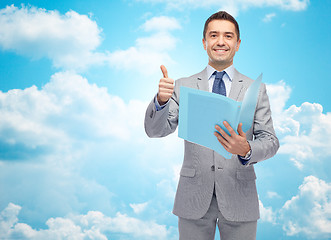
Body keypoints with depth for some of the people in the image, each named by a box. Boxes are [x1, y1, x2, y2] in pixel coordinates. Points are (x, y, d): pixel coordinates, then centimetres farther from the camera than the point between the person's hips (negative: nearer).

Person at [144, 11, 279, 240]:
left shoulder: (255, 89, 4)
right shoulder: (183, 86, 5)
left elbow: (270, 140, 0)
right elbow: (155, 131, -3)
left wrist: (247, 150, -22)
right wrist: (161, 100, -24)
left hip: (239, 199, 0)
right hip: (194, 198, 0)